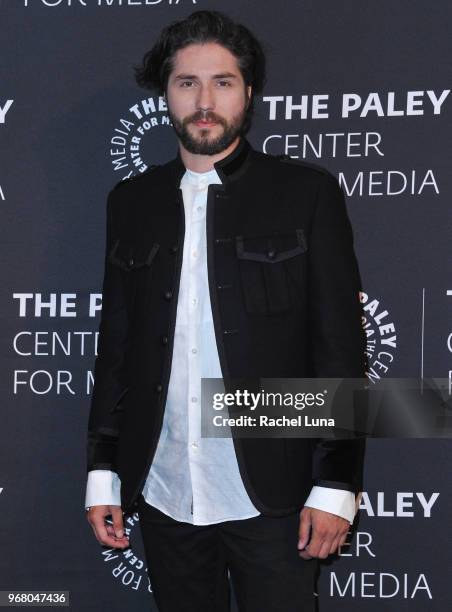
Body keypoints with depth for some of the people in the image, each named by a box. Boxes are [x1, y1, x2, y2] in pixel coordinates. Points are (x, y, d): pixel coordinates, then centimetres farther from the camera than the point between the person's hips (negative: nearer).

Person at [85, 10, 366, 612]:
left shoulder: (307, 193, -1)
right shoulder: (132, 202, 10)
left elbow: (340, 345, -3)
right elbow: (115, 345, 12)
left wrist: (335, 484, -8)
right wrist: (102, 472, 8)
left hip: (271, 495, -3)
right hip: (163, 494, 3)